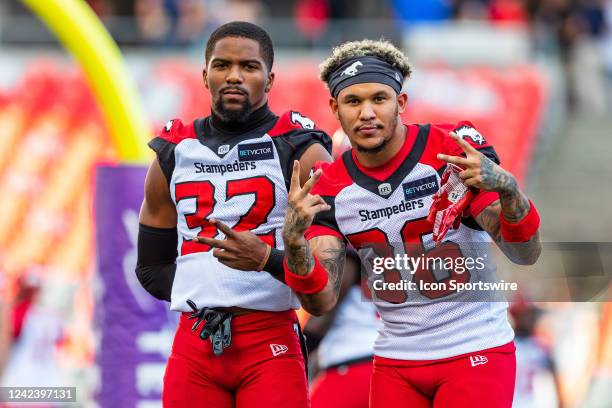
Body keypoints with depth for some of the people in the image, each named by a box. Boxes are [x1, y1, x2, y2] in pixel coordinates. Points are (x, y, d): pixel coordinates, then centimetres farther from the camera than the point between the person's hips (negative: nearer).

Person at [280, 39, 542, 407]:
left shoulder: (453, 150, -12)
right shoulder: (329, 186, -1)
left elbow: (526, 254, -14)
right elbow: (321, 301, -6)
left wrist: (506, 189, -33)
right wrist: (294, 241, -26)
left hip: (476, 352, -4)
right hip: (396, 361, 4)